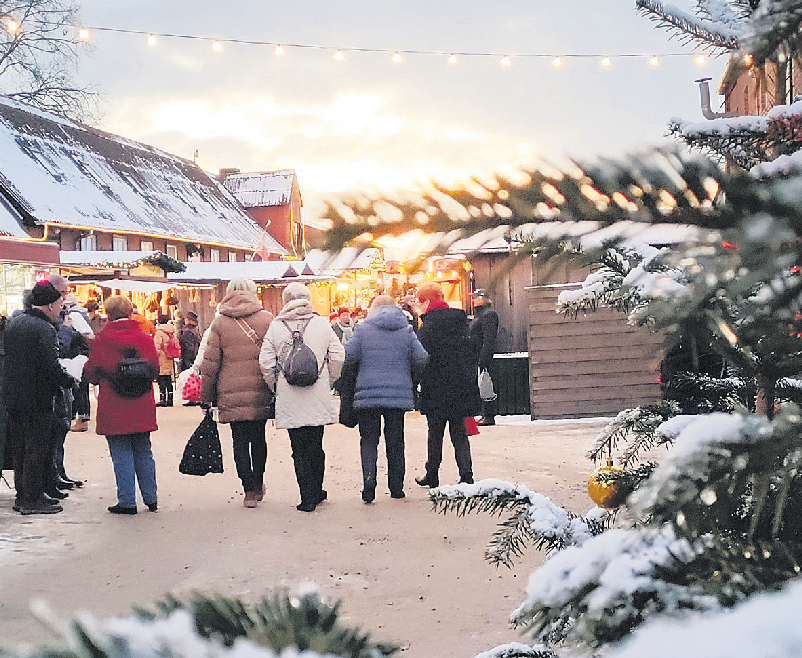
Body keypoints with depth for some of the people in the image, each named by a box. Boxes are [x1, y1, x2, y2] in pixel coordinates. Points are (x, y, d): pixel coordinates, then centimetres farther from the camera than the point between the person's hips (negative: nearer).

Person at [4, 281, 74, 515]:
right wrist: (69, 381, -8)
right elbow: (51, 366, -23)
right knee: (37, 450, -1)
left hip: (13, 397, 8)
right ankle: (32, 500, 3)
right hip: (36, 399, -8)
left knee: (20, 449, 15)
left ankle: (22, 495, 22)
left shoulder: (14, 322, 11)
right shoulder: (44, 329, -17)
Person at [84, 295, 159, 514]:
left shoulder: (101, 340, -8)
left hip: (114, 410, -4)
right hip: (142, 408, 4)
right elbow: (155, 369, 8)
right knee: (143, 453, 14)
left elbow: (92, 375, -3)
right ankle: (150, 498, 20)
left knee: (122, 455, 3)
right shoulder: (144, 338, 1)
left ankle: (127, 502, 4)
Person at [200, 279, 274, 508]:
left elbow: (210, 363, 0)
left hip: (232, 394, -1)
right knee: (258, 437, 16)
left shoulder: (219, 322, 1)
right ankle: (258, 484, 25)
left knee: (240, 440, 5)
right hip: (262, 394, 1)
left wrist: (206, 397, 7)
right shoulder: (267, 319, 2)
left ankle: (249, 490, 0)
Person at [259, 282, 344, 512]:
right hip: (318, 397, 1)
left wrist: (275, 387, 11)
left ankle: (308, 496, 2)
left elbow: (266, 363, -3)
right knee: (316, 445, 15)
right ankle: (317, 491, 24)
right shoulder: (322, 324, 1)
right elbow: (338, 357, -1)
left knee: (299, 448, 4)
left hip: (289, 398, -1)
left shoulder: (276, 327, -2)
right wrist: (328, 382, 13)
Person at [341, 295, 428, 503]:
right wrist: (411, 381, 16)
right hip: (399, 394, 2)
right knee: (395, 442, 11)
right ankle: (396, 487, 15)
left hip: (368, 394, -1)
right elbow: (422, 359, 0)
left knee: (368, 439, 6)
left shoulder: (363, 329, 2)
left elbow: (348, 357, -7)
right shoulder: (406, 331, 7)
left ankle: (369, 478, -16)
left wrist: (346, 379, 10)